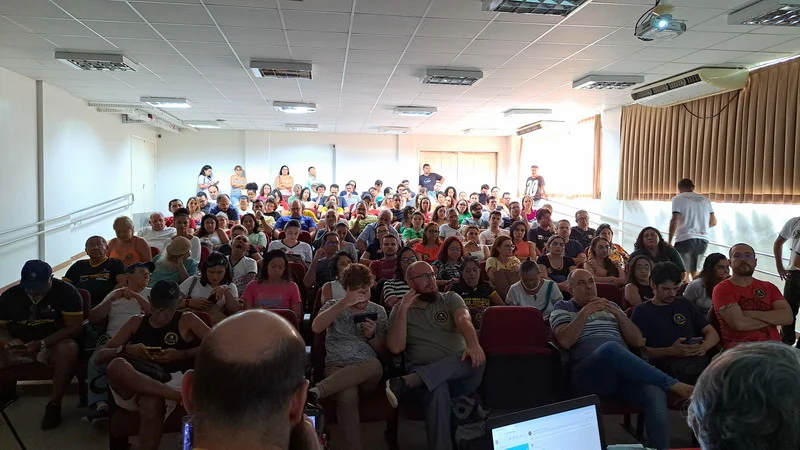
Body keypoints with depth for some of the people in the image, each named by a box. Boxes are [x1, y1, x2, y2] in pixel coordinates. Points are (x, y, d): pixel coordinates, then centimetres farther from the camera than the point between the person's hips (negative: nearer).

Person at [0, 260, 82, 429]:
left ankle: (54, 404, -21)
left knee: (69, 349, -37)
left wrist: (41, 344, -26)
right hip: (18, 347, 4)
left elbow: (73, 327, -15)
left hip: (52, 346, -3)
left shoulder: (66, 292, -11)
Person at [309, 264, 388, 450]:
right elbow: (316, 328, -11)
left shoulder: (378, 311, 14)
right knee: (348, 396, -39)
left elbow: (383, 350, 14)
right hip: (337, 367, -2)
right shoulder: (333, 305, 10)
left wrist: (372, 335, -9)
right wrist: (343, 303, -19)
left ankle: (316, 391, -44)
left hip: (368, 371, 2)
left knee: (375, 364, -39)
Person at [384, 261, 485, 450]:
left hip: (460, 374, 2)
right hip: (424, 372, -2)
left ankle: (405, 383, -37)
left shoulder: (451, 299, 12)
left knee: (476, 358, -34)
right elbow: (395, 348, -3)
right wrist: (403, 310, -8)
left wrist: (473, 344, -33)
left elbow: (464, 320, -10)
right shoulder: (399, 310, 11)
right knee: (438, 389, -39)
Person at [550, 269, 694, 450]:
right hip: (587, 374, -4)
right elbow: (564, 341, -2)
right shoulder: (562, 308, 17)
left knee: (655, 393, -31)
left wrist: (618, 314, 3)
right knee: (611, 347, -38)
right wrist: (585, 313, -8)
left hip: (624, 371, 4)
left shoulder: (610, 306, 28)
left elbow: (637, 341, 18)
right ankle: (673, 384, -29)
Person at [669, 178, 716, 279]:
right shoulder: (705, 200, 16)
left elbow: (675, 220, -10)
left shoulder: (678, 199, 1)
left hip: (685, 239, -5)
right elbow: (713, 222, 14)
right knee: (694, 271, 16)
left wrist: (669, 241, -5)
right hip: (703, 240, 5)